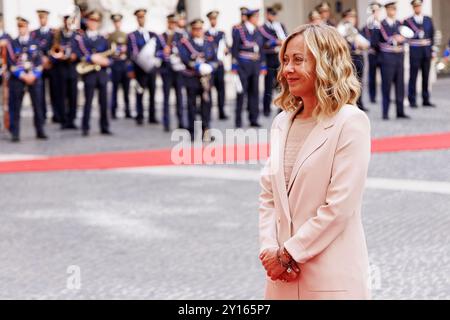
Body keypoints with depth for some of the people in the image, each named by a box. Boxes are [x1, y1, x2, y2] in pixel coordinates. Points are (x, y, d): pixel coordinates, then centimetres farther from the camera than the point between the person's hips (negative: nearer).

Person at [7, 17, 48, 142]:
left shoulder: (35, 43, 10)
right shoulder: (13, 44, 5)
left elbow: (39, 62, 5)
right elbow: (11, 63, -1)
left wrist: (34, 75, -10)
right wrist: (22, 75, -11)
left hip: (34, 78, 1)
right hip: (17, 79, -1)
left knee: (38, 105, 2)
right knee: (15, 107, -2)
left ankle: (40, 131, 11)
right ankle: (15, 133, 2)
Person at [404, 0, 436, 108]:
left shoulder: (428, 20, 10)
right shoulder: (408, 21, 0)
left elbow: (432, 36, 11)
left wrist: (432, 50, 6)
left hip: (426, 51, 3)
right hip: (414, 52, -3)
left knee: (426, 77, 7)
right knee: (413, 77, -1)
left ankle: (426, 100, 14)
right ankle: (412, 101, 4)